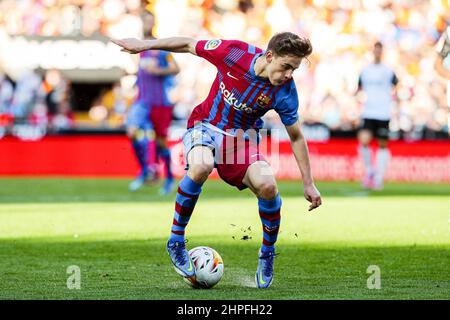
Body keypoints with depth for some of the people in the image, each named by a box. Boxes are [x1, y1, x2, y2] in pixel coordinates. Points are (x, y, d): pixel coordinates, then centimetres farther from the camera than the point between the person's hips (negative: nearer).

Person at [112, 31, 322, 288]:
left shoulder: (285, 91, -16)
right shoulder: (235, 53, -22)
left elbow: (296, 136, -3)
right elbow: (189, 45, -6)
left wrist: (308, 184, 0)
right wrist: (145, 45, -2)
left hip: (242, 137, 2)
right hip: (206, 127, -2)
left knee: (267, 184, -26)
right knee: (201, 167, -37)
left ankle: (267, 253, 1)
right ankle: (176, 240, -17)